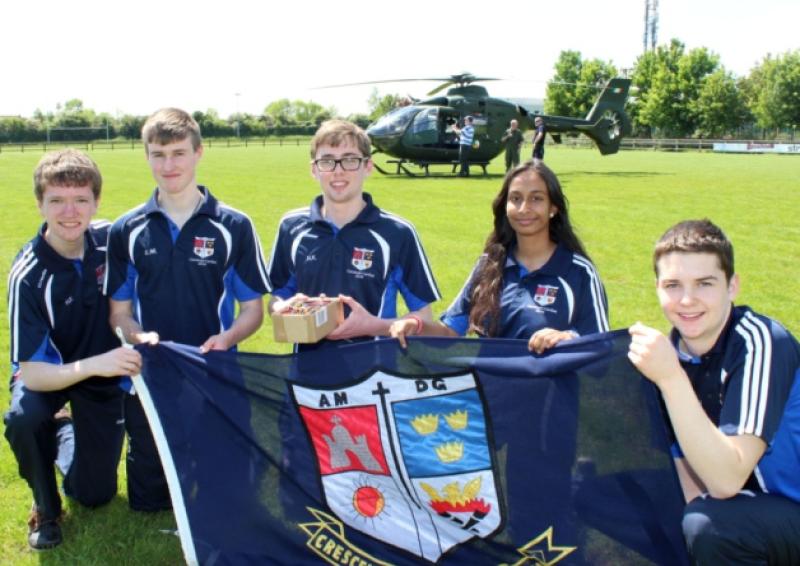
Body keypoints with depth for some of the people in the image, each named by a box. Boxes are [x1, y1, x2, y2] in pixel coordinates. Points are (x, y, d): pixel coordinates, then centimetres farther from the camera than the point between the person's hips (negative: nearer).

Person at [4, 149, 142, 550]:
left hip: (102, 377, 3)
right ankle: (45, 506, -7)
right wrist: (93, 364, -49)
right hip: (47, 373, -3)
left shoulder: (109, 239, -17)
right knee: (23, 419, -37)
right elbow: (31, 373, -32)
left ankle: (67, 435, 36)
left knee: (95, 496, 4)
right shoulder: (28, 274, -29)